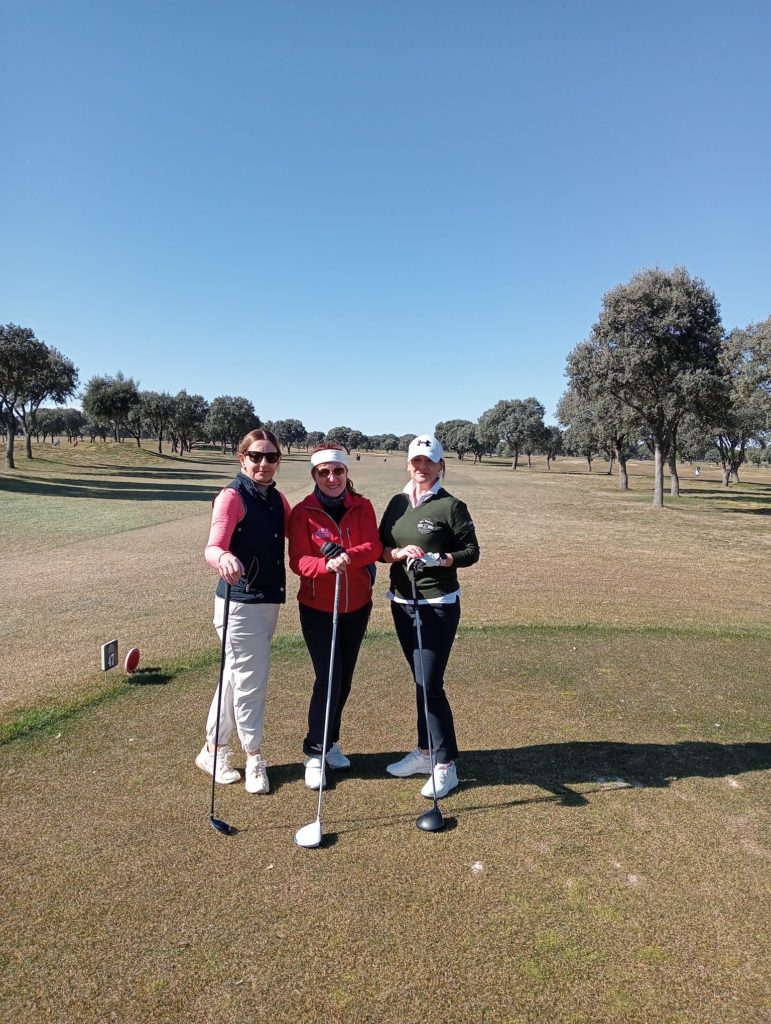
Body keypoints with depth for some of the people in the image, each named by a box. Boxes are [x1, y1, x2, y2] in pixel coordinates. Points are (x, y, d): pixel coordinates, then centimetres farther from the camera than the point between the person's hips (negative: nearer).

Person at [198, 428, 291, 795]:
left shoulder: (277, 499, 8)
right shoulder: (232, 496, -14)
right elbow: (212, 548, -26)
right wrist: (224, 558, -50)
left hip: (269, 601, 8)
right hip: (240, 603, -7)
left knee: (236, 677, 18)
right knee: (250, 681, 2)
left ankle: (214, 750, 35)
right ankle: (254, 758, 22)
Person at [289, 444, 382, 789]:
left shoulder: (363, 507, 0)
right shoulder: (303, 511, -9)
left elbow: (373, 547, -11)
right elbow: (298, 560, -16)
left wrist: (348, 556, -31)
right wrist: (327, 565, -35)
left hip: (356, 606, 3)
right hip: (317, 608, -3)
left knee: (344, 679, 12)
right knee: (328, 679, -7)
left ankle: (330, 742, 33)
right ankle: (314, 753, 12)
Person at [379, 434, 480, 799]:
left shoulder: (451, 506, -7)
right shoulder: (397, 503, 9)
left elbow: (471, 552, -6)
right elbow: (378, 548, 8)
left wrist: (438, 559, -22)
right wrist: (399, 553, -13)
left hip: (438, 606, -6)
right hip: (402, 603, 6)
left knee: (430, 684, -5)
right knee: (421, 681, 15)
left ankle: (445, 765, 9)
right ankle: (425, 752, 29)